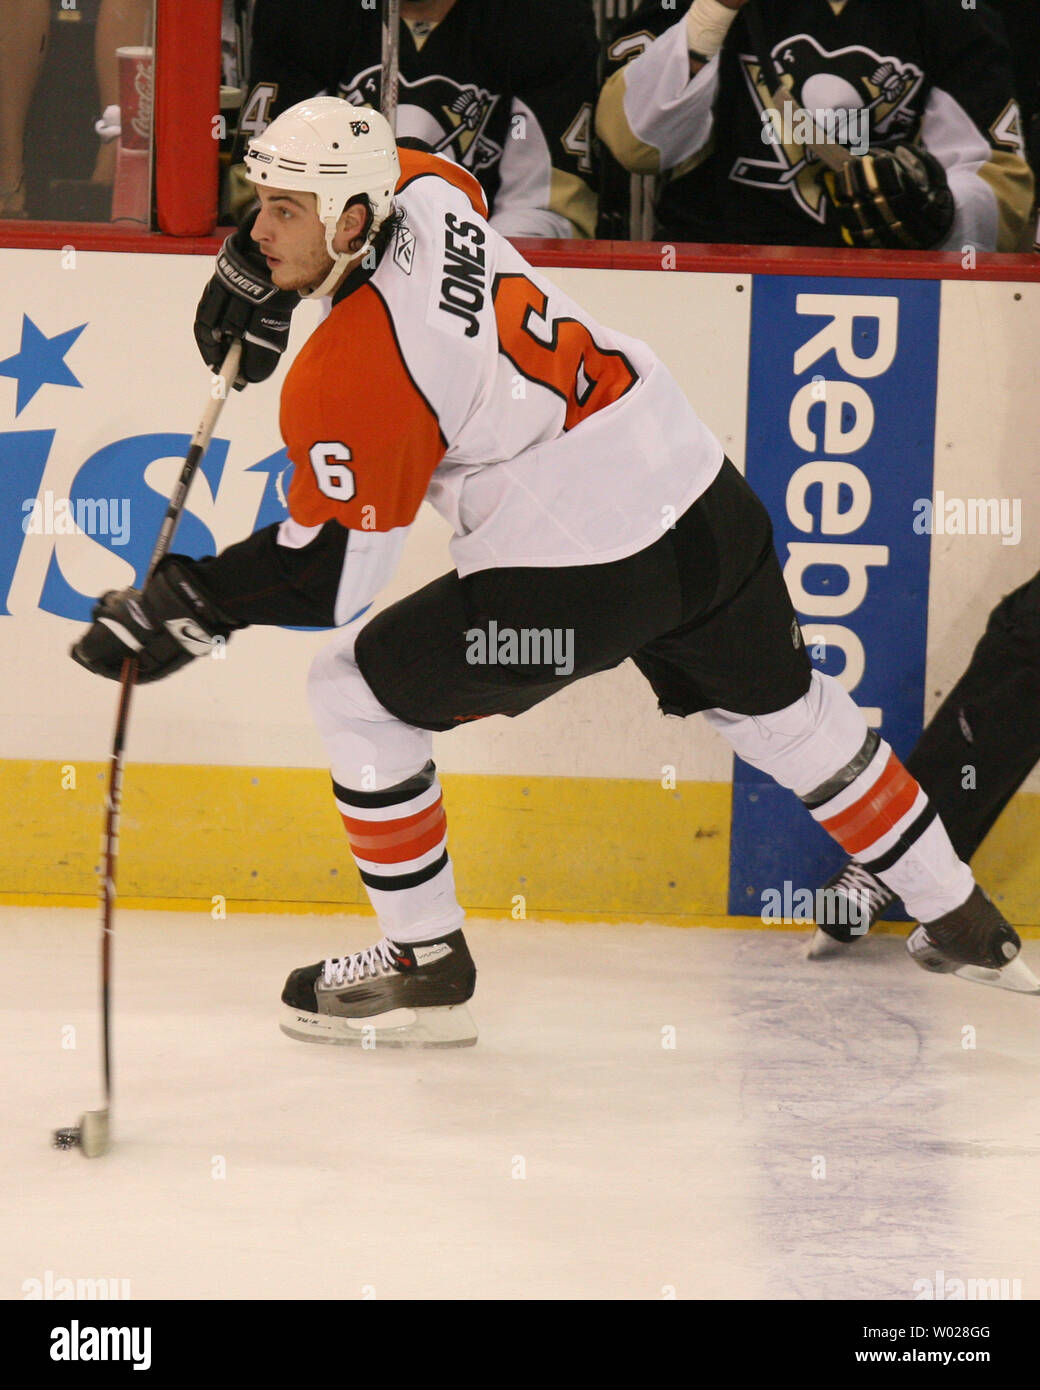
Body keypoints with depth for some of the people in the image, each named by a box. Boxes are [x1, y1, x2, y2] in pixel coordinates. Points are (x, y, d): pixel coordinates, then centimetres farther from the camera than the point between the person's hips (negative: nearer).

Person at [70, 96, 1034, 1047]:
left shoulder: (349, 375, -19)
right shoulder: (428, 191, 1)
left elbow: (331, 571, -15)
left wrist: (187, 605, -13)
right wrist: (259, 272, 24)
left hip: (582, 574, -8)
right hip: (707, 502, 9)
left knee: (356, 692, 6)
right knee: (777, 707, 30)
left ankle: (423, 963, 13)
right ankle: (955, 912, 43)